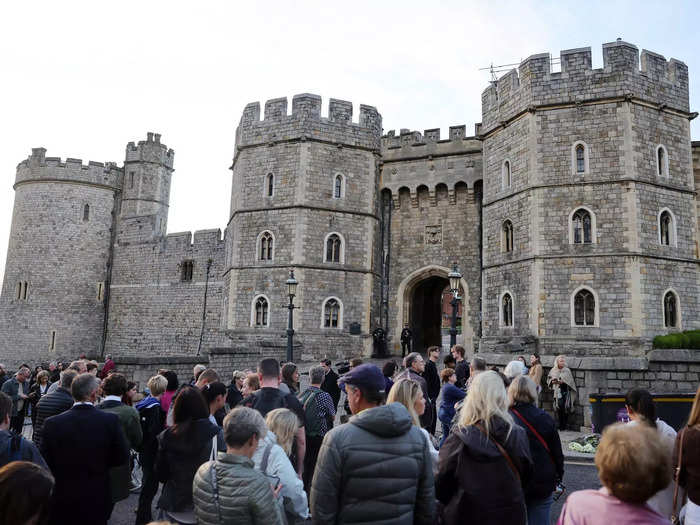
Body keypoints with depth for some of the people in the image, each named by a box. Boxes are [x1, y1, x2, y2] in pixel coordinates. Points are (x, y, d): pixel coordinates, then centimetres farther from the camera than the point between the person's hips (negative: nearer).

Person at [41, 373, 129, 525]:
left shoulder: (52, 423, -14)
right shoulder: (110, 420, -16)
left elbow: (45, 462, -6)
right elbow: (122, 458, -9)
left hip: (61, 503, 1)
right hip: (97, 501, -1)